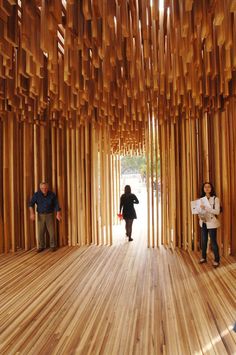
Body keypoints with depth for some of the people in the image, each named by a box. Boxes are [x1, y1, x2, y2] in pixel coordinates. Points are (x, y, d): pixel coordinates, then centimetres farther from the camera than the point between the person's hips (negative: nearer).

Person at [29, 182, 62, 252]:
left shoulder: (52, 194, -8)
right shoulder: (36, 194, -7)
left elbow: (56, 205, -4)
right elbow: (31, 204, -7)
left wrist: (58, 213, -16)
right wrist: (32, 213, -20)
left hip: (49, 215, -1)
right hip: (41, 215, 1)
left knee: (52, 231, 0)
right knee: (40, 232, 3)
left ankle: (53, 246, 14)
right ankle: (41, 247, 16)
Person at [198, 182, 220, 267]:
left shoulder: (215, 199, -8)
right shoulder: (201, 199, 6)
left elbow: (217, 211, -17)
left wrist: (206, 208, -24)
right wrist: (199, 215, -10)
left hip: (212, 223, -4)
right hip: (203, 223, 5)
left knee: (213, 241, 1)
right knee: (203, 241, 13)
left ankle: (217, 260, 14)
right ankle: (203, 257, 28)